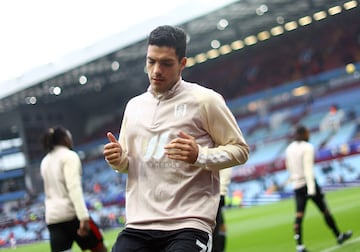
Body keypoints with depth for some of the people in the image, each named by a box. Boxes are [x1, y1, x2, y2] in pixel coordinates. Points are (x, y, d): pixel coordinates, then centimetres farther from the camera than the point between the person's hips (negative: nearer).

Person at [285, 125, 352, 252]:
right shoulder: (307, 147, -10)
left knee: (299, 215, -3)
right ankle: (339, 236, 21)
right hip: (309, 183, -5)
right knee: (325, 210, 9)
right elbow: (308, 168, -19)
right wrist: (311, 188, -24)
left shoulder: (289, 149, 11)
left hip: (296, 186, 5)